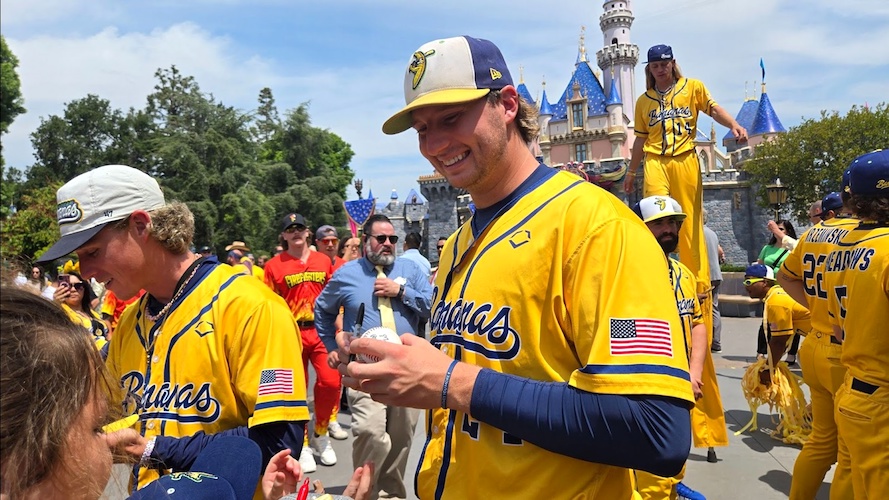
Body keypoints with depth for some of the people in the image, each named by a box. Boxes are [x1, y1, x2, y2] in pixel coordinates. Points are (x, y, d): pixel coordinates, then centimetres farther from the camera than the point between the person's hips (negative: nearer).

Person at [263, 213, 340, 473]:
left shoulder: (323, 261, 9)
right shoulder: (274, 265, 1)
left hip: (321, 331, 2)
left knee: (331, 382, -8)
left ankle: (320, 434, 17)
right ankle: (302, 445, 19)